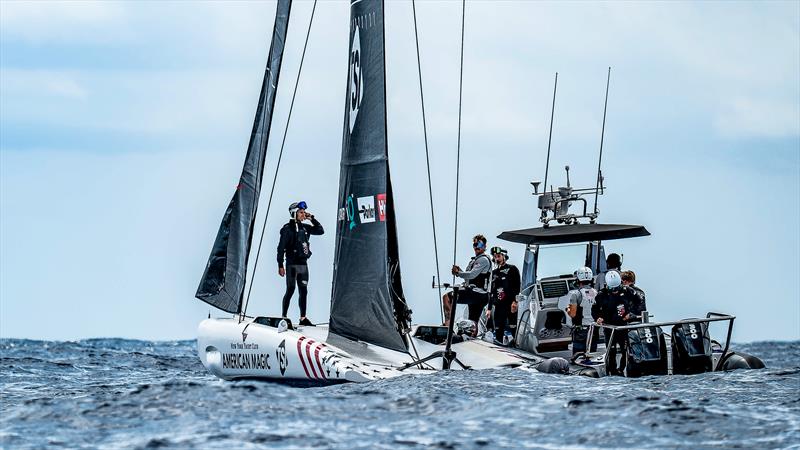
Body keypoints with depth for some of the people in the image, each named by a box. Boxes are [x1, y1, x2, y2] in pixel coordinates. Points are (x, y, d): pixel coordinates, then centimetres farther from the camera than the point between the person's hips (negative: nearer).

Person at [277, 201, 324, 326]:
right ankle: (283, 317, 0)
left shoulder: (304, 227, 11)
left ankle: (303, 318, 12)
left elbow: (320, 231, 17)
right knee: (290, 290, -6)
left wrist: (312, 219, 5)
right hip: (292, 264, -6)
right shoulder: (288, 228, -7)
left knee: (303, 291, 7)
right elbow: (281, 247, -9)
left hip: (303, 264, 6)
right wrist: (280, 265, -13)